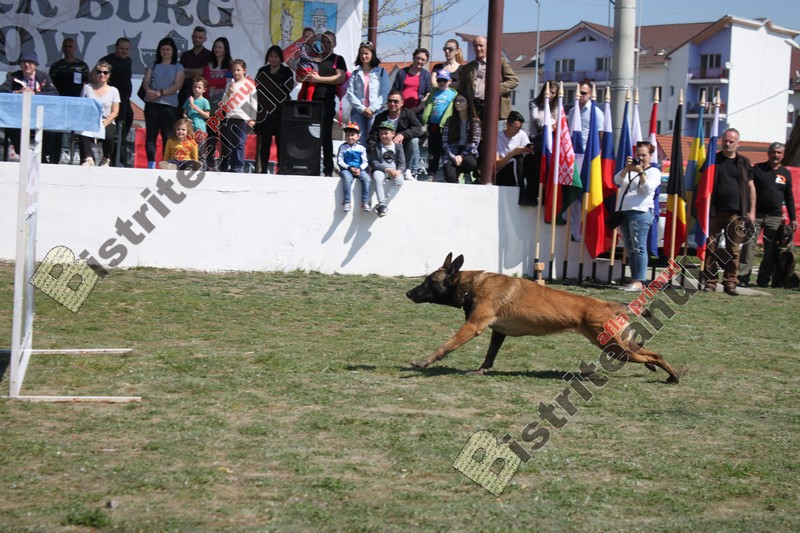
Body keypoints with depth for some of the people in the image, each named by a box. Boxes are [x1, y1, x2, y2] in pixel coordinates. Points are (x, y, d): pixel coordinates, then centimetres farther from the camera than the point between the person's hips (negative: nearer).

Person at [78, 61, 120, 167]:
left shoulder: (113, 90, 14)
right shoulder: (87, 88, 16)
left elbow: (115, 112, 5)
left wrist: (103, 125, -12)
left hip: (107, 123, 0)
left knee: (108, 135, -34)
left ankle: (106, 160, -8)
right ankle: (88, 159, -42)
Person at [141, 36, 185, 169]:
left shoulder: (178, 67, 9)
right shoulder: (153, 65, 16)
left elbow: (177, 85, -3)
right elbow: (146, 81, 5)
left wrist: (160, 93, -14)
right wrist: (149, 91, -18)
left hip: (169, 104, -2)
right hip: (151, 103, 2)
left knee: (167, 136, -6)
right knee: (151, 134, -4)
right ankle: (151, 164, -7)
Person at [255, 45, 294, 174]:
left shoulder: (286, 72, 5)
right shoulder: (262, 71, 14)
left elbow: (288, 89, -6)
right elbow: (256, 88, 11)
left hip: (281, 111, -2)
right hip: (264, 112, 2)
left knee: (280, 140, -4)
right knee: (264, 141, 2)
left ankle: (281, 168, -2)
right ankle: (264, 168, 6)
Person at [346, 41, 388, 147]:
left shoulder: (381, 72, 8)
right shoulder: (355, 73, 14)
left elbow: (384, 93, 1)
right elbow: (350, 94, 4)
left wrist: (372, 109, -9)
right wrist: (362, 109, -8)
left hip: (375, 112, -2)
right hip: (358, 111, 2)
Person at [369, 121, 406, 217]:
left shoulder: (397, 147, 10)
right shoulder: (376, 147, 5)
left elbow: (402, 163, 3)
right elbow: (374, 163, -5)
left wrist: (399, 171, -21)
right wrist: (386, 169, -19)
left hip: (394, 171, 1)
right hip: (380, 170, -1)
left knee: (399, 181, -31)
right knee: (377, 178, -36)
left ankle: (384, 203, -32)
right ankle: (382, 204, -42)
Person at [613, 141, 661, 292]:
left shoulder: (653, 171, 5)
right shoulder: (629, 170, 21)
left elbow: (648, 189, -11)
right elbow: (617, 180, 4)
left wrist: (641, 172, -19)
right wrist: (626, 168, -10)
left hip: (640, 213, -7)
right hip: (623, 212, 7)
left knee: (638, 248, -14)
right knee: (630, 249, 5)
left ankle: (638, 281, -19)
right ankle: (634, 280, 6)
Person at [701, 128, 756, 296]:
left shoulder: (744, 162, 11)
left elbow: (751, 187, 13)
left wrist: (751, 211, 6)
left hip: (736, 213, 1)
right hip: (714, 212, -1)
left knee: (734, 250, 1)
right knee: (711, 248, -2)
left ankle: (730, 283, 5)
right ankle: (710, 282, 3)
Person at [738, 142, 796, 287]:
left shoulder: (786, 173, 12)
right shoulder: (757, 169, 2)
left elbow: (789, 198, 17)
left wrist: (793, 218, 13)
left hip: (775, 217, 3)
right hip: (756, 214, -3)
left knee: (771, 250, 2)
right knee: (749, 246, -9)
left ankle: (764, 280, 10)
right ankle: (743, 278, -8)